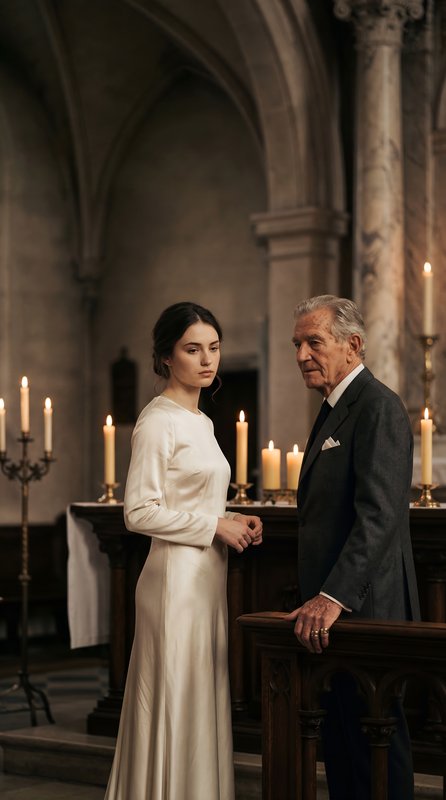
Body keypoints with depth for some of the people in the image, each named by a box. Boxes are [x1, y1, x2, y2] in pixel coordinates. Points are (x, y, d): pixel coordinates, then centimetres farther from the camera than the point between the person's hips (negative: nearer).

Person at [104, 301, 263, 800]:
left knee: (204, 706, 12)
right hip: (177, 578, -9)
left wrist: (232, 522, 6)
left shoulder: (201, 421, 16)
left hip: (209, 577, 9)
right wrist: (215, 525, -14)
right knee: (175, 707, -3)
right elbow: (140, 512, -17)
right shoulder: (158, 421, -11)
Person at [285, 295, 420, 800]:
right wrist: (316, 597, 15)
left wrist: (332, 598, -29)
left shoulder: (377, 407, -13)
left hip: (363, 608, -10)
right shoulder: (334, 409, 19)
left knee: (375, 748, -3)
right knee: (340, 743, 14)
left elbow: (379, 515, -24)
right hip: (330, 609, 10)